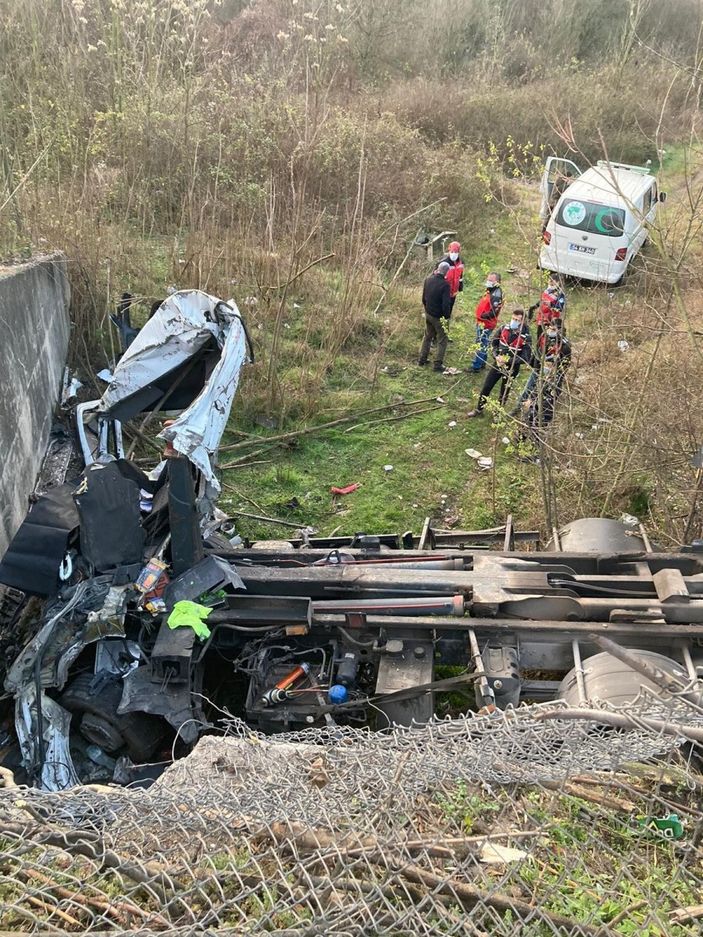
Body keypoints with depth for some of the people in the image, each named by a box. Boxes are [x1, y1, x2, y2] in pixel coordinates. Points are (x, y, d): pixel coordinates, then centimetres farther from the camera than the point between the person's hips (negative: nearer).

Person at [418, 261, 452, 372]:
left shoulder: (428, 279, -4)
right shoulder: (445, 284, -24)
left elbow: (424, 297, 9)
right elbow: (446, 304, -24)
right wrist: (447, 316, -10)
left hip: (428, 313, 7)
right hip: (439, 316, -6)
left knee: (428, 336, 23)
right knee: (442, 339, 7)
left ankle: (422, 359, 30)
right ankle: (438, 364, 7)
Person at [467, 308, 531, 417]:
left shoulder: (525, 338, -21)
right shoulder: (503, 328, -10)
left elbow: (525, 359, -18)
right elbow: (494, 343, 6)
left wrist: (508, 360, -25)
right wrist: (496, 356, -12)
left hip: (511, 368, -3)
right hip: (497, 363, 4)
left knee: (504, 393, 11)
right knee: (486, 387, 10)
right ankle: (479, 410, 28)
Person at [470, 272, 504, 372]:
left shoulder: (496, 294, -22)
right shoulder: (490, 291, 9)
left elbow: (494, 312, -26)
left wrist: (482, 316, -18)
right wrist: (479, 316, 12)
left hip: (486, 324, -10)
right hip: (481, 322, 10)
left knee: (481, 345, -4)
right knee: (482, 344, 21)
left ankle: (476, 366, 1)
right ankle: (482, 363, 34)